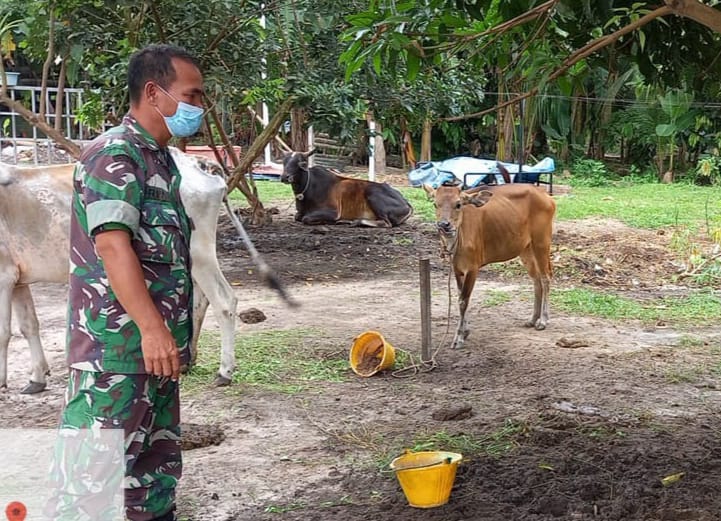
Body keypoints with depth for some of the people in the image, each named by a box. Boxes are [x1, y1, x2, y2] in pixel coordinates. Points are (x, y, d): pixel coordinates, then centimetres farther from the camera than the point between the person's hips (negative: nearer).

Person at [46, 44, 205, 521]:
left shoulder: (160, 158, 16)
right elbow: (112, 244, -23)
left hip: (156, 342, 10)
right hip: (118, 344, -9)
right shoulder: (113, 153, -13)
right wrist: (151, 328, -28)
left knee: (157, 464, 14)